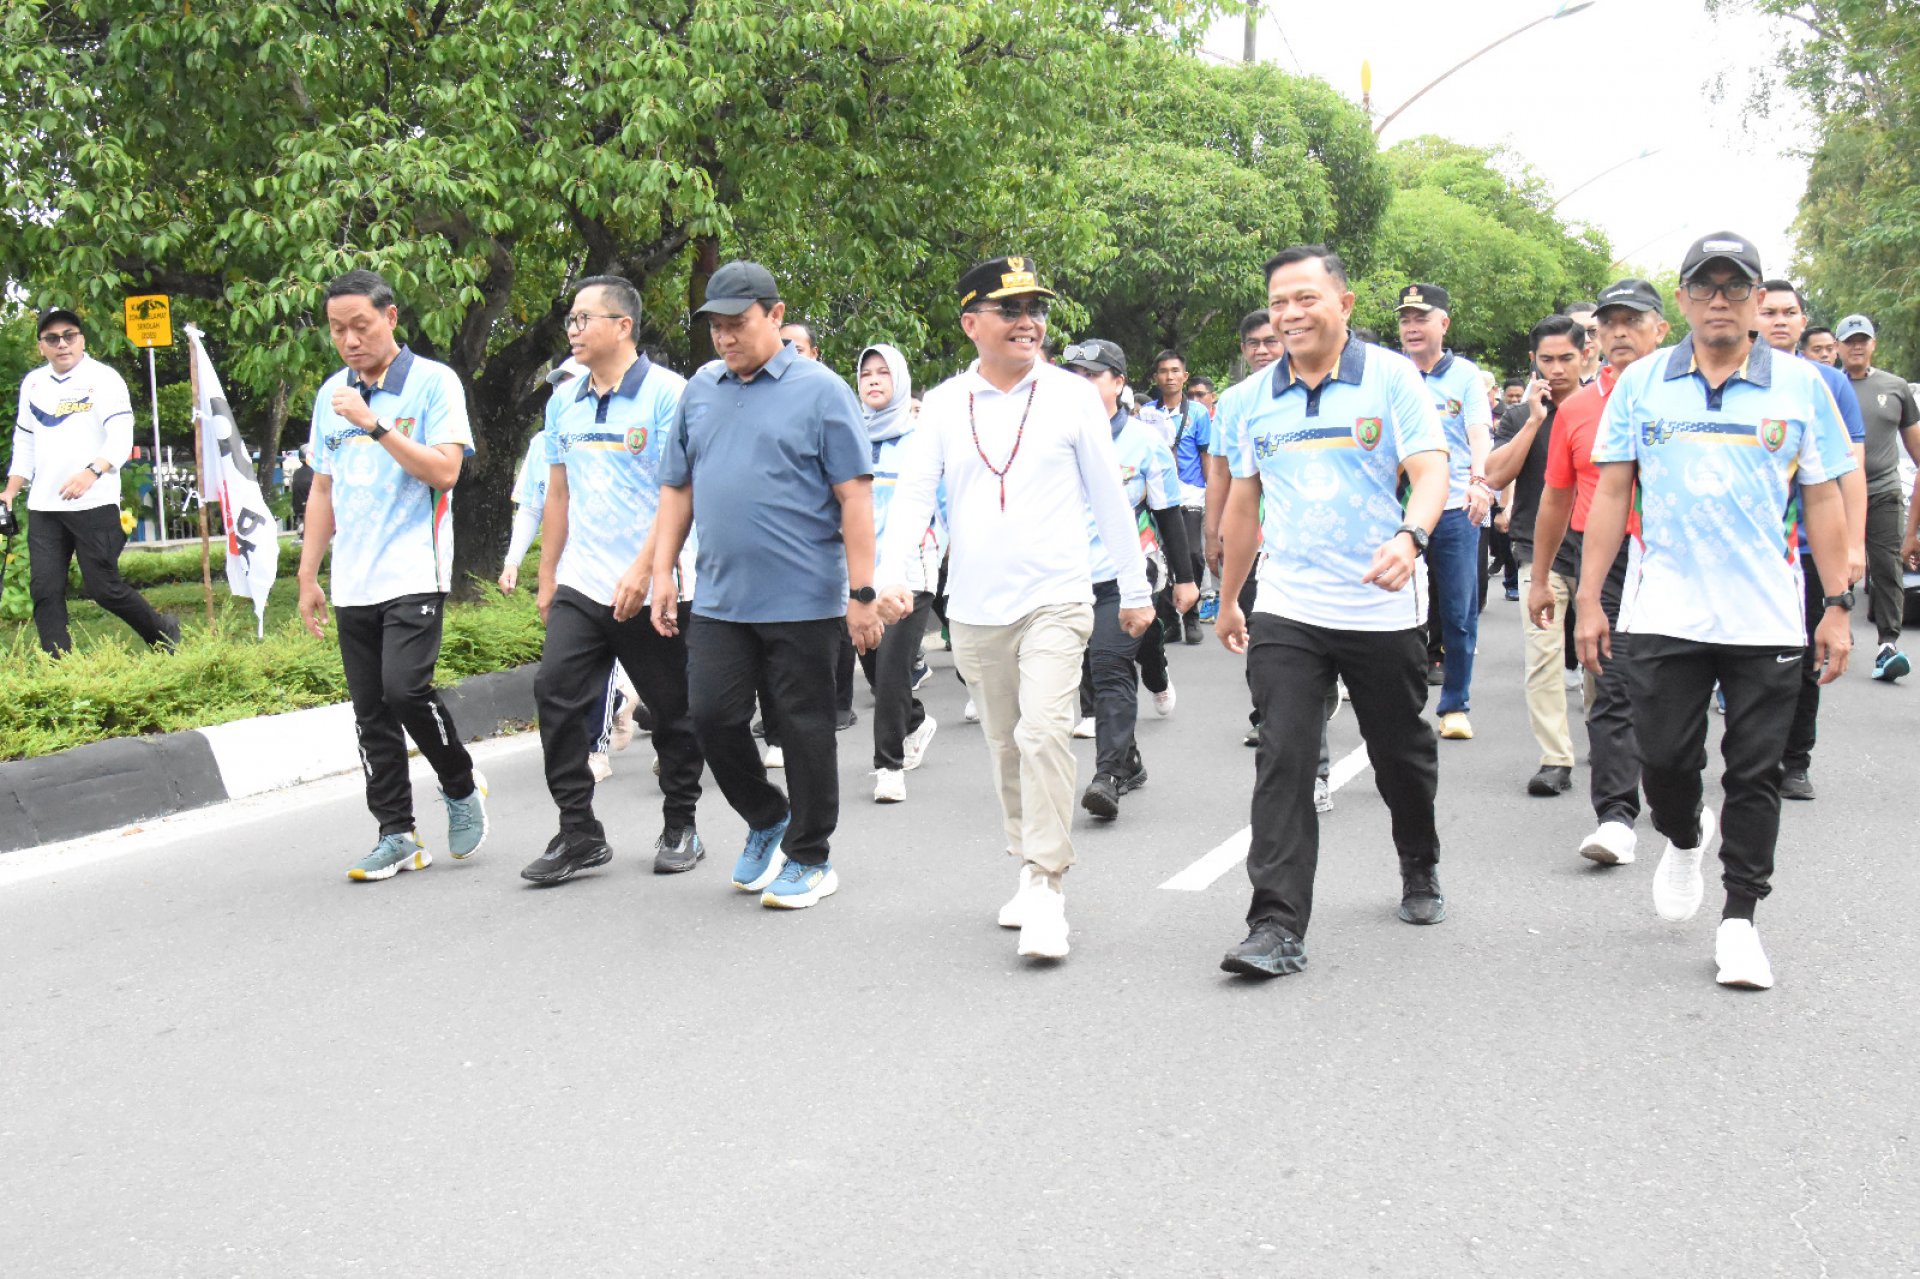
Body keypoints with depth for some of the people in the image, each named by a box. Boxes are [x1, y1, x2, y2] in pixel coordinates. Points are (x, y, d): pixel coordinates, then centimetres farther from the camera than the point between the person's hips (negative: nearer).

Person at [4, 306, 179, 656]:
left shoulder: (104, 378, -4)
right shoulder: (32, 383, 14)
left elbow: (121, 438, -15)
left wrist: (91, 472, -31)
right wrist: (11, 489, 14)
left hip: (94, 505, -6)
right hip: (43, 508, 6)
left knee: (104, 587, -3)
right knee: (44, 590, 0)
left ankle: (162, 632, 20)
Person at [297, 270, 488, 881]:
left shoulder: (433, 382, -3)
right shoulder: (331, 395, 15)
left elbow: (444, 470, -13)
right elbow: (323, 490, 20)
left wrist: (375, 425, -18)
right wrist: (307, 577, 17)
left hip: (414, 573, -6)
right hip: (352, 583, 6)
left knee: (405, 689, -19)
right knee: (371, 714, 5)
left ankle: (462, 787, 6)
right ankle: (397, 836, 12)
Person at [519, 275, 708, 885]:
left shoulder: (667, 393, -8)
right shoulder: (565, 401, 12)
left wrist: (642, 570, -20)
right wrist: (547, 577, 16)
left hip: (651, 589, -5)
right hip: (581, 584, 5)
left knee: (672, 710, 5)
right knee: (555, 693, -7)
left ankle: (680, 828, 22)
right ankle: (579, 834, 0)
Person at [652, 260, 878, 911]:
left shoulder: (820, 391, -4)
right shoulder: (700, 389, 12)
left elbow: (855, 497, -7)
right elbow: (677, 488, 17)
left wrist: (862, 593, -12)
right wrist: (663, 572, 10)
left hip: (803, 600, -5)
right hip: (719, 600, 5)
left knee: (805, 729, 3)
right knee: (713, 717, 2)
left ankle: (810, 858, 18)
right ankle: (767, 819, 27)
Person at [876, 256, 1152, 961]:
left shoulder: (1071, 395, 1)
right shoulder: (944, 404, 5)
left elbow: (1109, 497, 7)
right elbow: (913, 492, 0)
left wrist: (1135, 589, 10)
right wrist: (893, 574, -16)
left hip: (1054, 599, -3)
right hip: (974, 607, 3)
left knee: (1044, 734, -18)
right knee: (1005, 747, 13)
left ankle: (1046, 889, -13)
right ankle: (1029, 870, 28)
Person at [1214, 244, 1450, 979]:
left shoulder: (1391, 378, -4)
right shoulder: (1258, 397, 8)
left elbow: (1430, 470, -13)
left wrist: (1410, 537, -34)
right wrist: (1228, 600, 22)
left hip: (1382, 608, -2)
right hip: (1286, 610, 2)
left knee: (1402, 754, 14)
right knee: (1282, 761, -10)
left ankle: (1420, 872, 41)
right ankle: (1277, 926, -10)